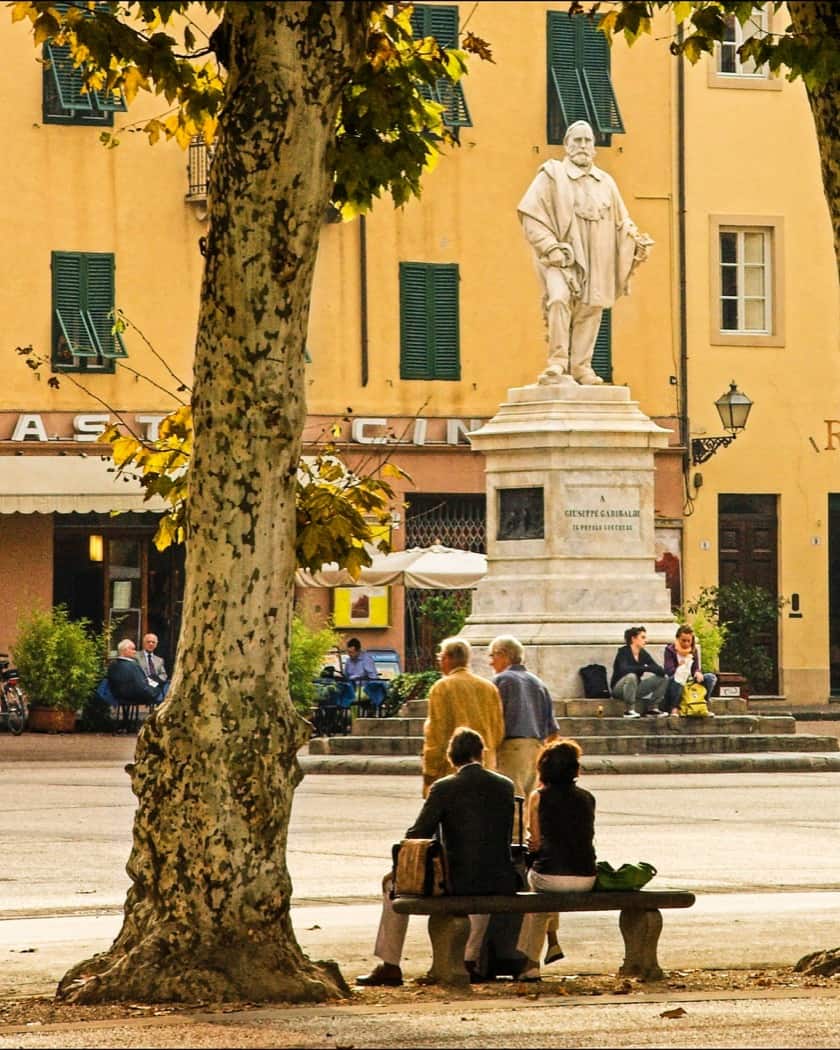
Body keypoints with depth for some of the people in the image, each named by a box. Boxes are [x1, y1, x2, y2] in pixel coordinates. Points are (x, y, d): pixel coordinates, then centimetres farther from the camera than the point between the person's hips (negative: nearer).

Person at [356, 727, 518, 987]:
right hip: (499, 882, 4)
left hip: (457, 880, -4)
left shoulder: (443, 788, -7)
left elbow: (417, 836, -4)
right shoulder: (505, 786, 5)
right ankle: (471, 959, 37)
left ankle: (390, 966, 19)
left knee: (394, 883, 20)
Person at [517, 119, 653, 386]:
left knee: (590, 310, 2)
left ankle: (581, 366, 10)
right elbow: (531, 216, -4)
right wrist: (551, 247, -15)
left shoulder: (605, 183, 18)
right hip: (562, 256, -5)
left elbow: (621, 222, 21)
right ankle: (557, 361, -24)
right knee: (559, 299, -26)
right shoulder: (551, 176, 3)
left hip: (595, 261, 5)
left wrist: (637, 241, 1)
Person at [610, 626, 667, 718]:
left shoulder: (643, 654, 2)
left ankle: (652, 708, -4)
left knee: (663, 679, -3)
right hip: (618, 688, -7)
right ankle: (629, 710, -30)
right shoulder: (624, 652, -15)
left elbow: (661, 670, -3)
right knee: (631, 676, -39)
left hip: (635, 688, 7)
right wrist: (644, 668, -35)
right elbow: (624, 669, -35)